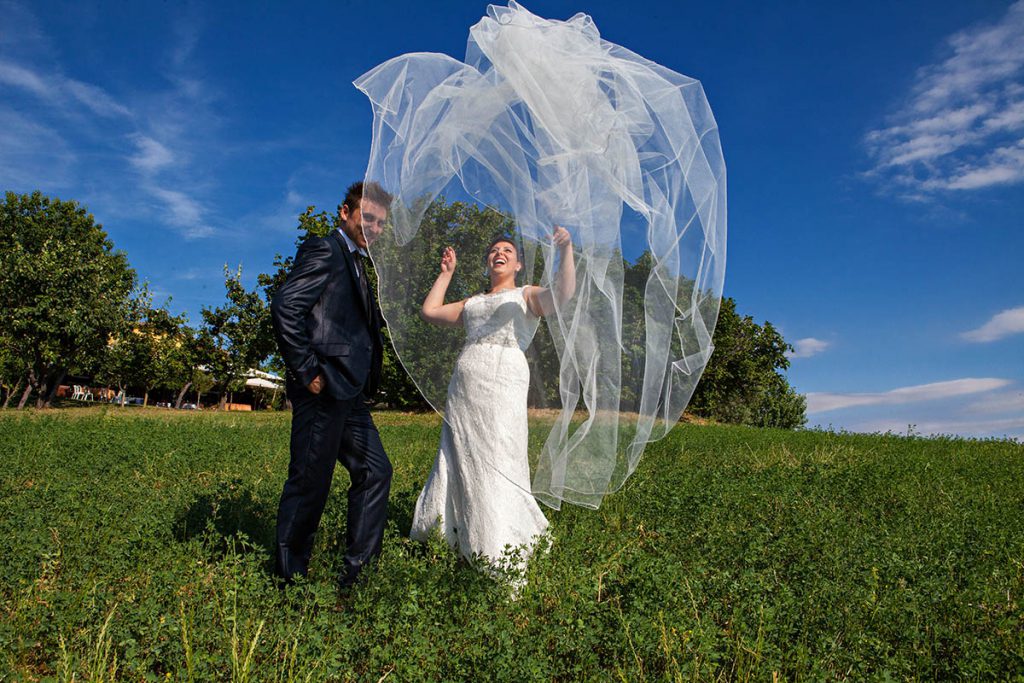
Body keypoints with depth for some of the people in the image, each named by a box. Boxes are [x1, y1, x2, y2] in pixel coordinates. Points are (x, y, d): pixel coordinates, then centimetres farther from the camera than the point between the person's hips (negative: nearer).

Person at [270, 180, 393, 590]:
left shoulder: (354, 263, 23)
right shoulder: (324, 250, -7)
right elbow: (284, 307, -19)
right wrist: (308, 372, -18)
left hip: (348, 394, 10)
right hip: (323, 391, -10)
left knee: (375, 471, 11)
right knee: (309, 483, -1)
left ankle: (356, 571, 21)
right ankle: (290, 579, 15)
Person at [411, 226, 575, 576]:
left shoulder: (527, 295, 14)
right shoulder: (472, 303, 29)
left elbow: (562, 293, -6)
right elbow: (429, 311, 29)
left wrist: (566, 251, -17)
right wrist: (446, 273, 34)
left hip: (502, 383, -5)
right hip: (463, 388, 5)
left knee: (495, 467, -10)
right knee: (458, 466, 3)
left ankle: (500, 561, -4)